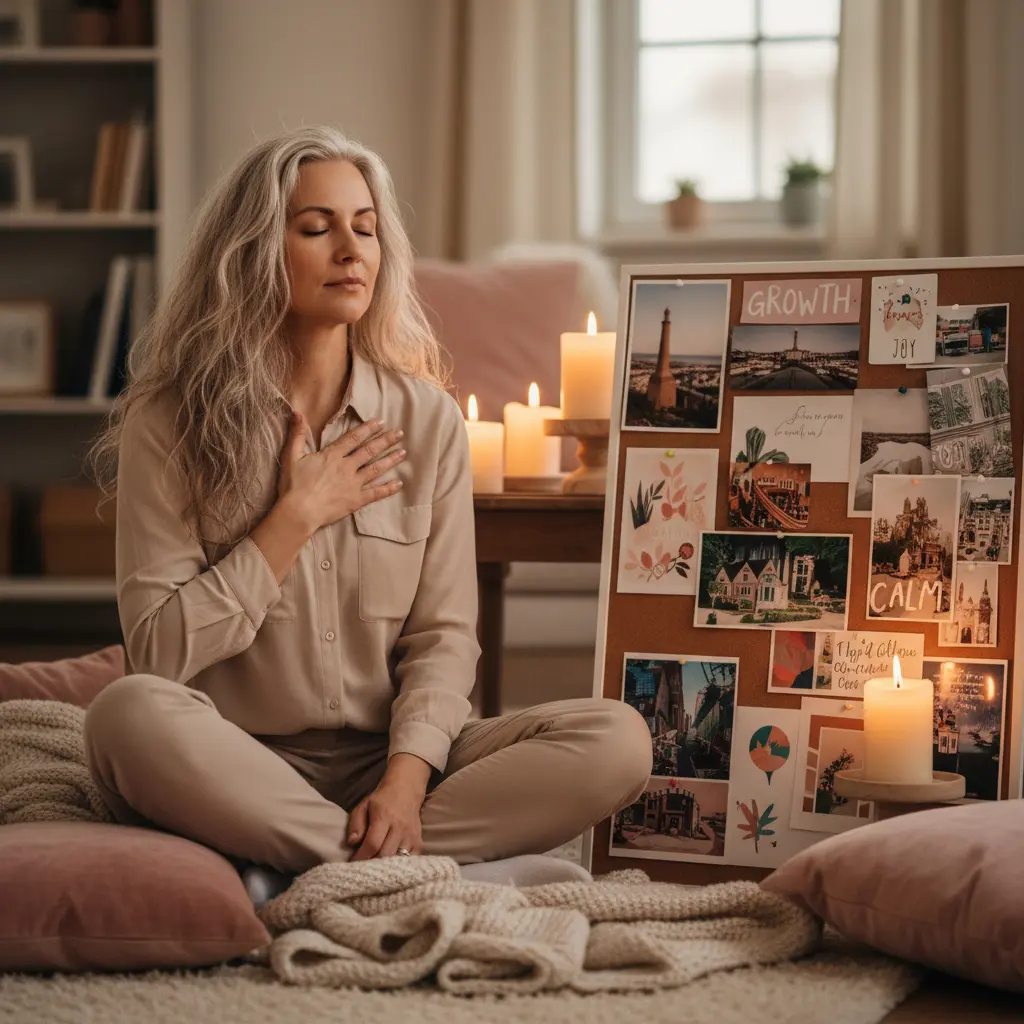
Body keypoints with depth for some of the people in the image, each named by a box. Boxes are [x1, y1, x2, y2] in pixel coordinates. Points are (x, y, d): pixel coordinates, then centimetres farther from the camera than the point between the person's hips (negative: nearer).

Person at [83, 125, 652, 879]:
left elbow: (444, 634, 1)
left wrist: (405, 781, -17)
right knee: (130, 713, -36)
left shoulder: (427, 420, 6)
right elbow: (159, 651, -7)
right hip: (241, 770, -2)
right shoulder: (167, 424, -1)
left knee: (618, 739, -21)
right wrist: (297, 519, -10)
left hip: (387, 761, 3)